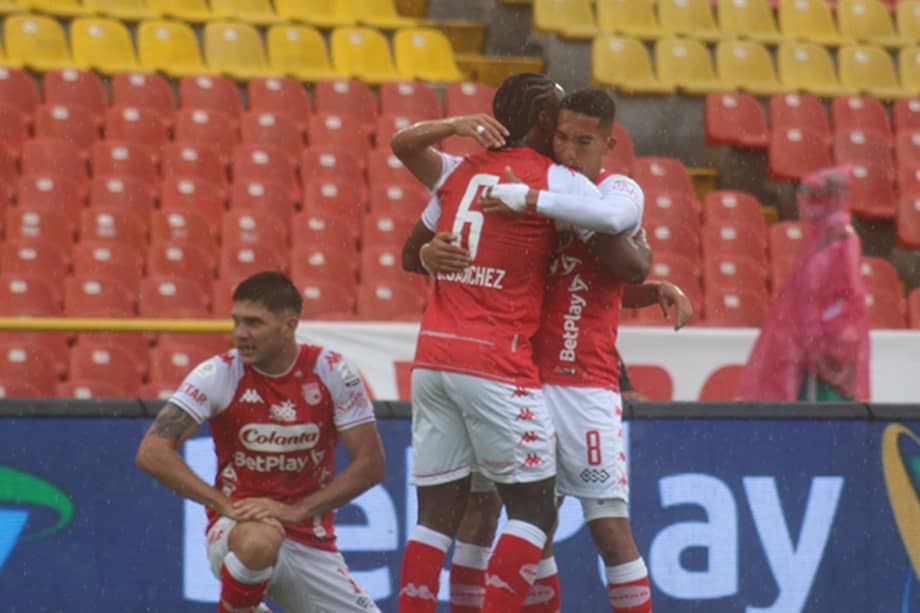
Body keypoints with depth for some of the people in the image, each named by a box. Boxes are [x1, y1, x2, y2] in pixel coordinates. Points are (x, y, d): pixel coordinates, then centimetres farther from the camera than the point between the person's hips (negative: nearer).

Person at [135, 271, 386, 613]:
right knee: (259, 540, -40)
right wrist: (225, 505, -26)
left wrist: (296, 511, -16)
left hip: (312, 543, 4)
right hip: (238, 531, -4)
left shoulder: (331, 371, -5)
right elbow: (152, 452, -18)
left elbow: (371, 465, -5)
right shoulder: (219, 374, -10)